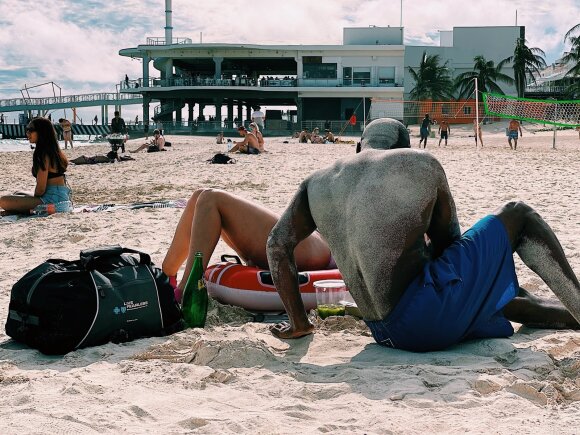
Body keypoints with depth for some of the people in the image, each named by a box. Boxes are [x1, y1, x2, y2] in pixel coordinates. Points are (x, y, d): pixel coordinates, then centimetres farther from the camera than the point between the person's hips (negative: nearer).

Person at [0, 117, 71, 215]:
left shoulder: (43, 155, -17)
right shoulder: (56, 151, 12)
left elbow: (41, 188, -18)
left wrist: (34, 203, 0)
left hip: (53, 199, -10)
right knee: (18, 194, 34)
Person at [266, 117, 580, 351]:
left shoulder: (316, 184, 11)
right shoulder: (422, 164, 0)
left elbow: (277, 245, 6)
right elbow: (447, 240, 9)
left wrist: (298, 323, 13)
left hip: (387, 335, 6)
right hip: (427, 314, -6)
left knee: (500, 292, 32)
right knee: (519, 217, 15)